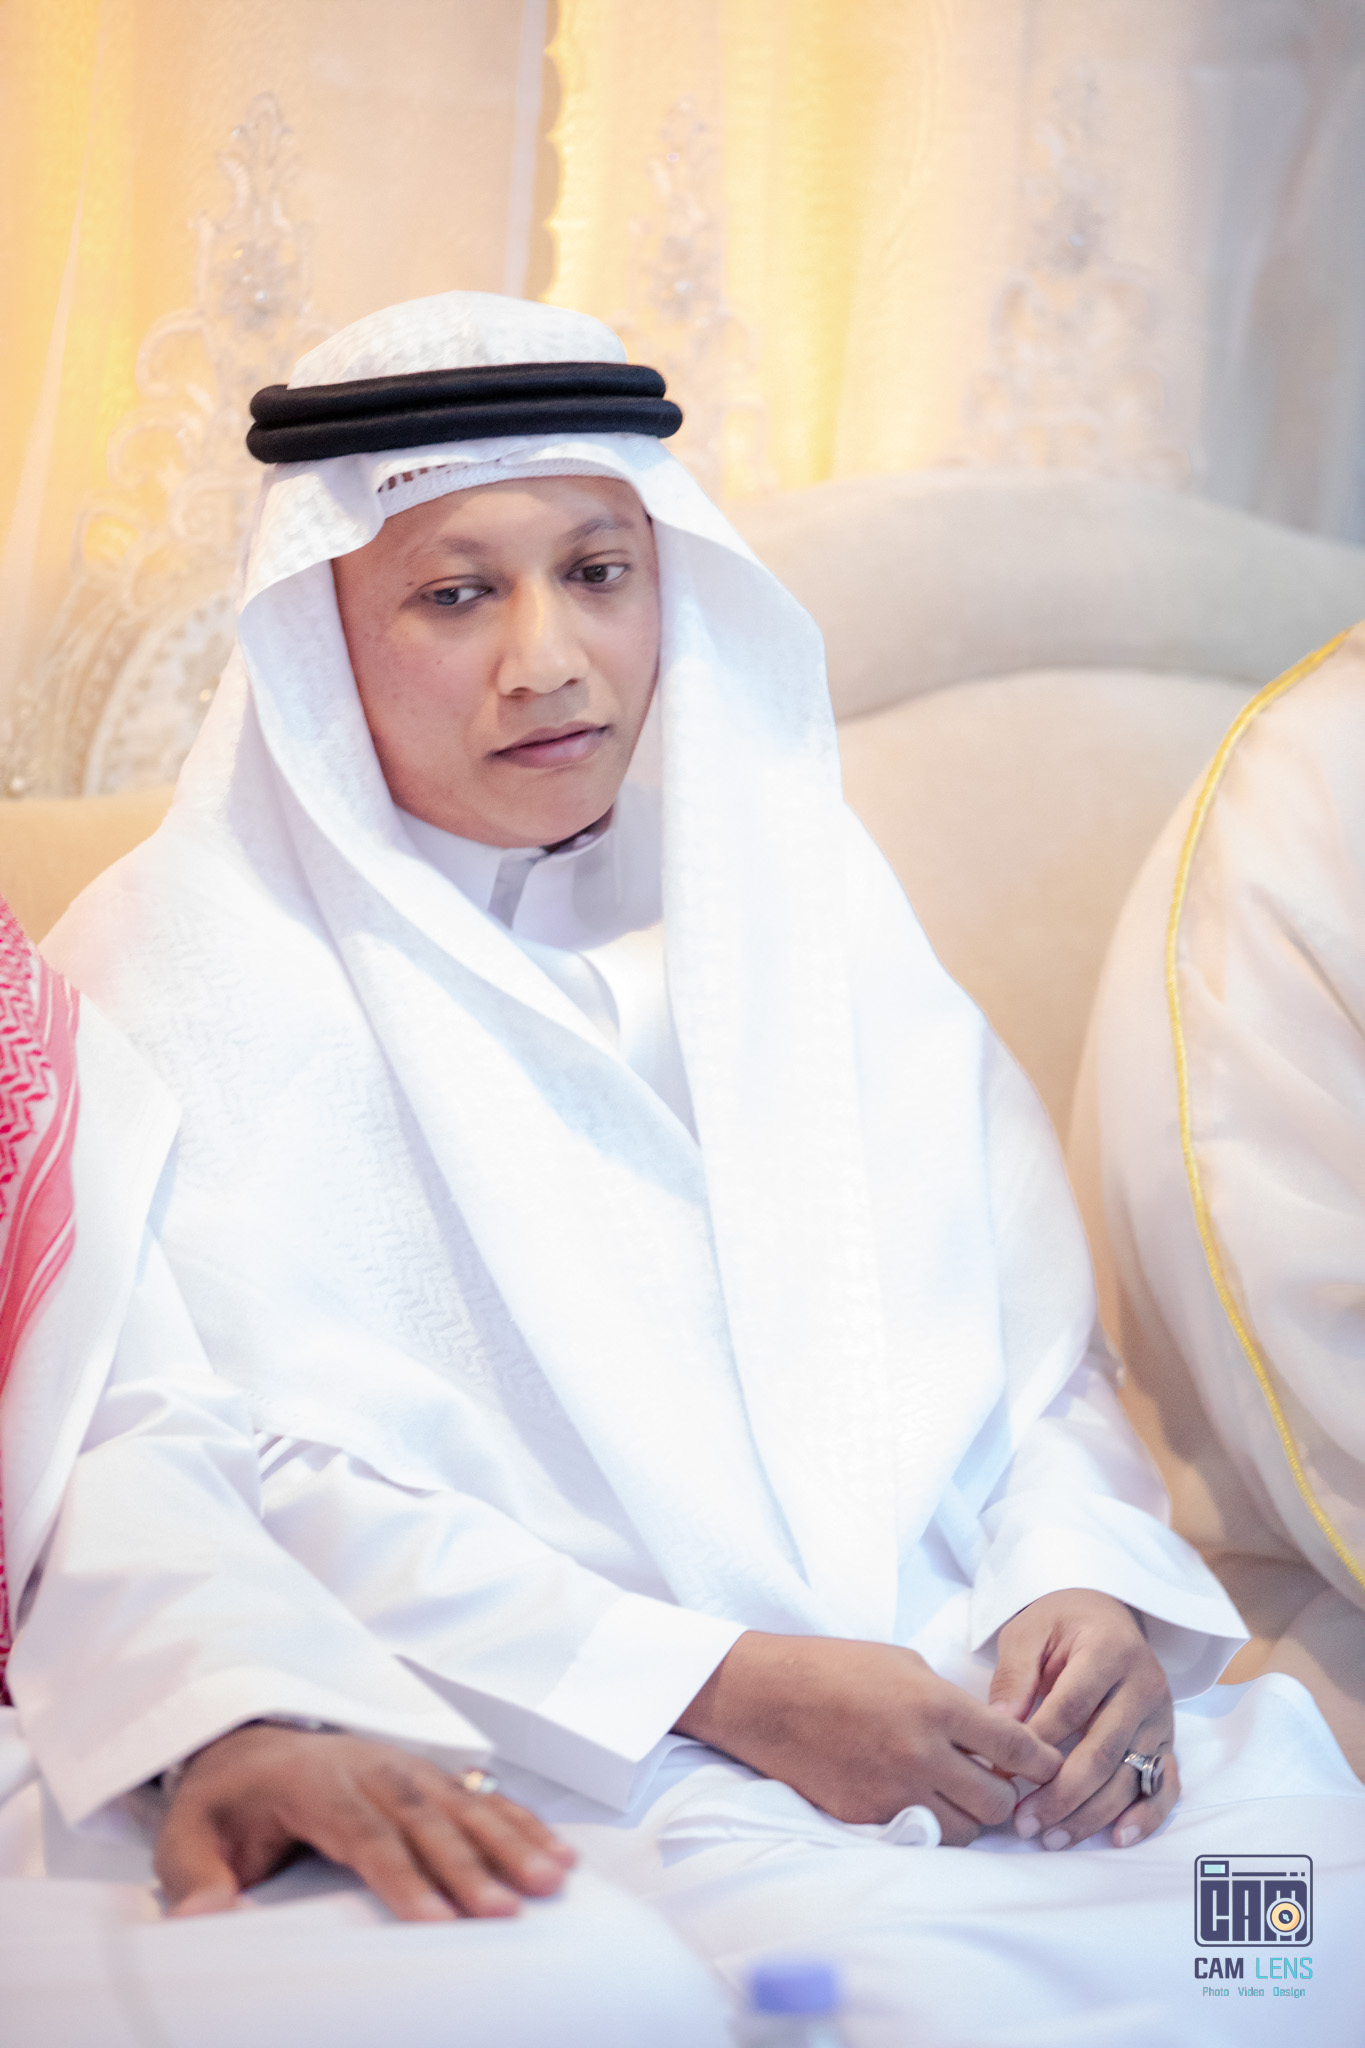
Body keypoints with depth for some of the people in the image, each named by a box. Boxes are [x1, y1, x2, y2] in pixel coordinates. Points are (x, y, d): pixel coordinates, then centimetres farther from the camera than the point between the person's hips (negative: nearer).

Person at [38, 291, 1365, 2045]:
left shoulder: (793, 897, 16)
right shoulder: (189, 975, 0)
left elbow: (1030, 1336, 14)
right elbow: (262, 1490, -9)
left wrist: (1089, 1586, -7)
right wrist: (717, 1689, -17)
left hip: (977, 1699, 5)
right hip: (562, 1765, -5)